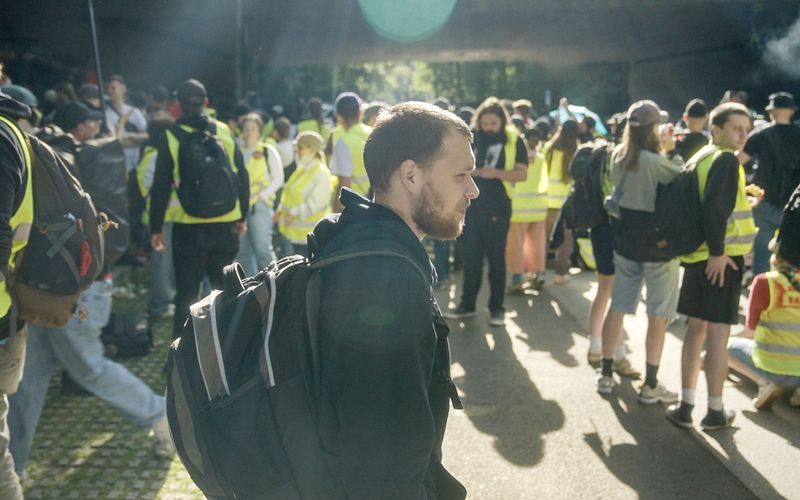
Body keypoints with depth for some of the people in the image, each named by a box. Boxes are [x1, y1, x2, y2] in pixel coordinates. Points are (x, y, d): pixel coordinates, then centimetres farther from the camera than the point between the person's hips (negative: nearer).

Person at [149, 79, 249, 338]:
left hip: (188, 227, -2)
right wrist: (242, 216, 14)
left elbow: (161, 187, -4)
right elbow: (242, 177, 4)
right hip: (226, 224, 2)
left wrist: (156, 227, 3)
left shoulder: (171, 136, -5)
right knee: (225, 287, 16)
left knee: (187, 292, 6)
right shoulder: (225, 132, 2)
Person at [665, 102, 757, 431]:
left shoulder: (698, 159, 14)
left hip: (696, 254, 8)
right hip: (722, 257, -8)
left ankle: (685, 405, 16)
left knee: (696, 328, 12)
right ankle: (715, 411, 9)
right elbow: (715, 208, -22)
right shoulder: (726, 159, -11)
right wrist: (717, 252, -20)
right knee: (718, 333, 0)